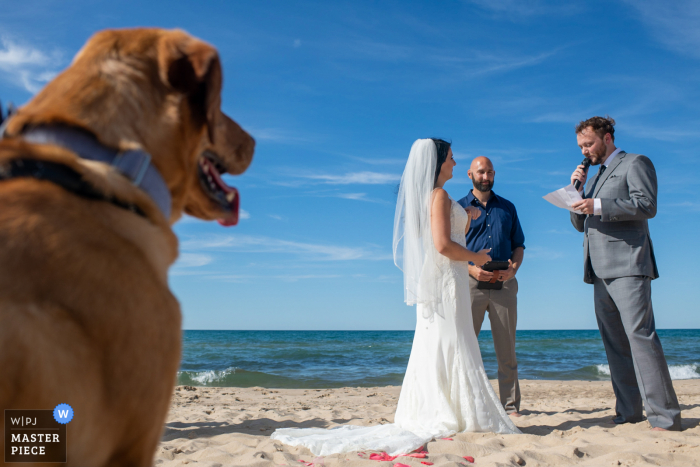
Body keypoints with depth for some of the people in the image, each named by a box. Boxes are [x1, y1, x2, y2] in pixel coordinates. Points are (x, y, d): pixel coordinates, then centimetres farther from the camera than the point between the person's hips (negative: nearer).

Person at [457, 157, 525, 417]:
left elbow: (519, 245, 17)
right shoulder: (458, 208, 11)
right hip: (471, 283, -2)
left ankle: (510, 405, 10)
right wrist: (470, 268, -12)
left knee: (507, 349, 3)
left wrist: (514, 268, -4)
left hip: (504, 284, 2)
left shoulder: (507, 208, 18)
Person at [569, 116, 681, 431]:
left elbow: (647, 205, -12)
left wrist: (598, 206, -18)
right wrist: (576, 189, 9)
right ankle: (629, 411, 10)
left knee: (640, 335, -14)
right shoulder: (595, 177, 26)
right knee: (614, 343, 5)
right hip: (601, 271, 8)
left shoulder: (635, 163, 4)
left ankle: (665, 416, -11)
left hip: (628, 266, -8)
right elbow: (580, 223, 23)